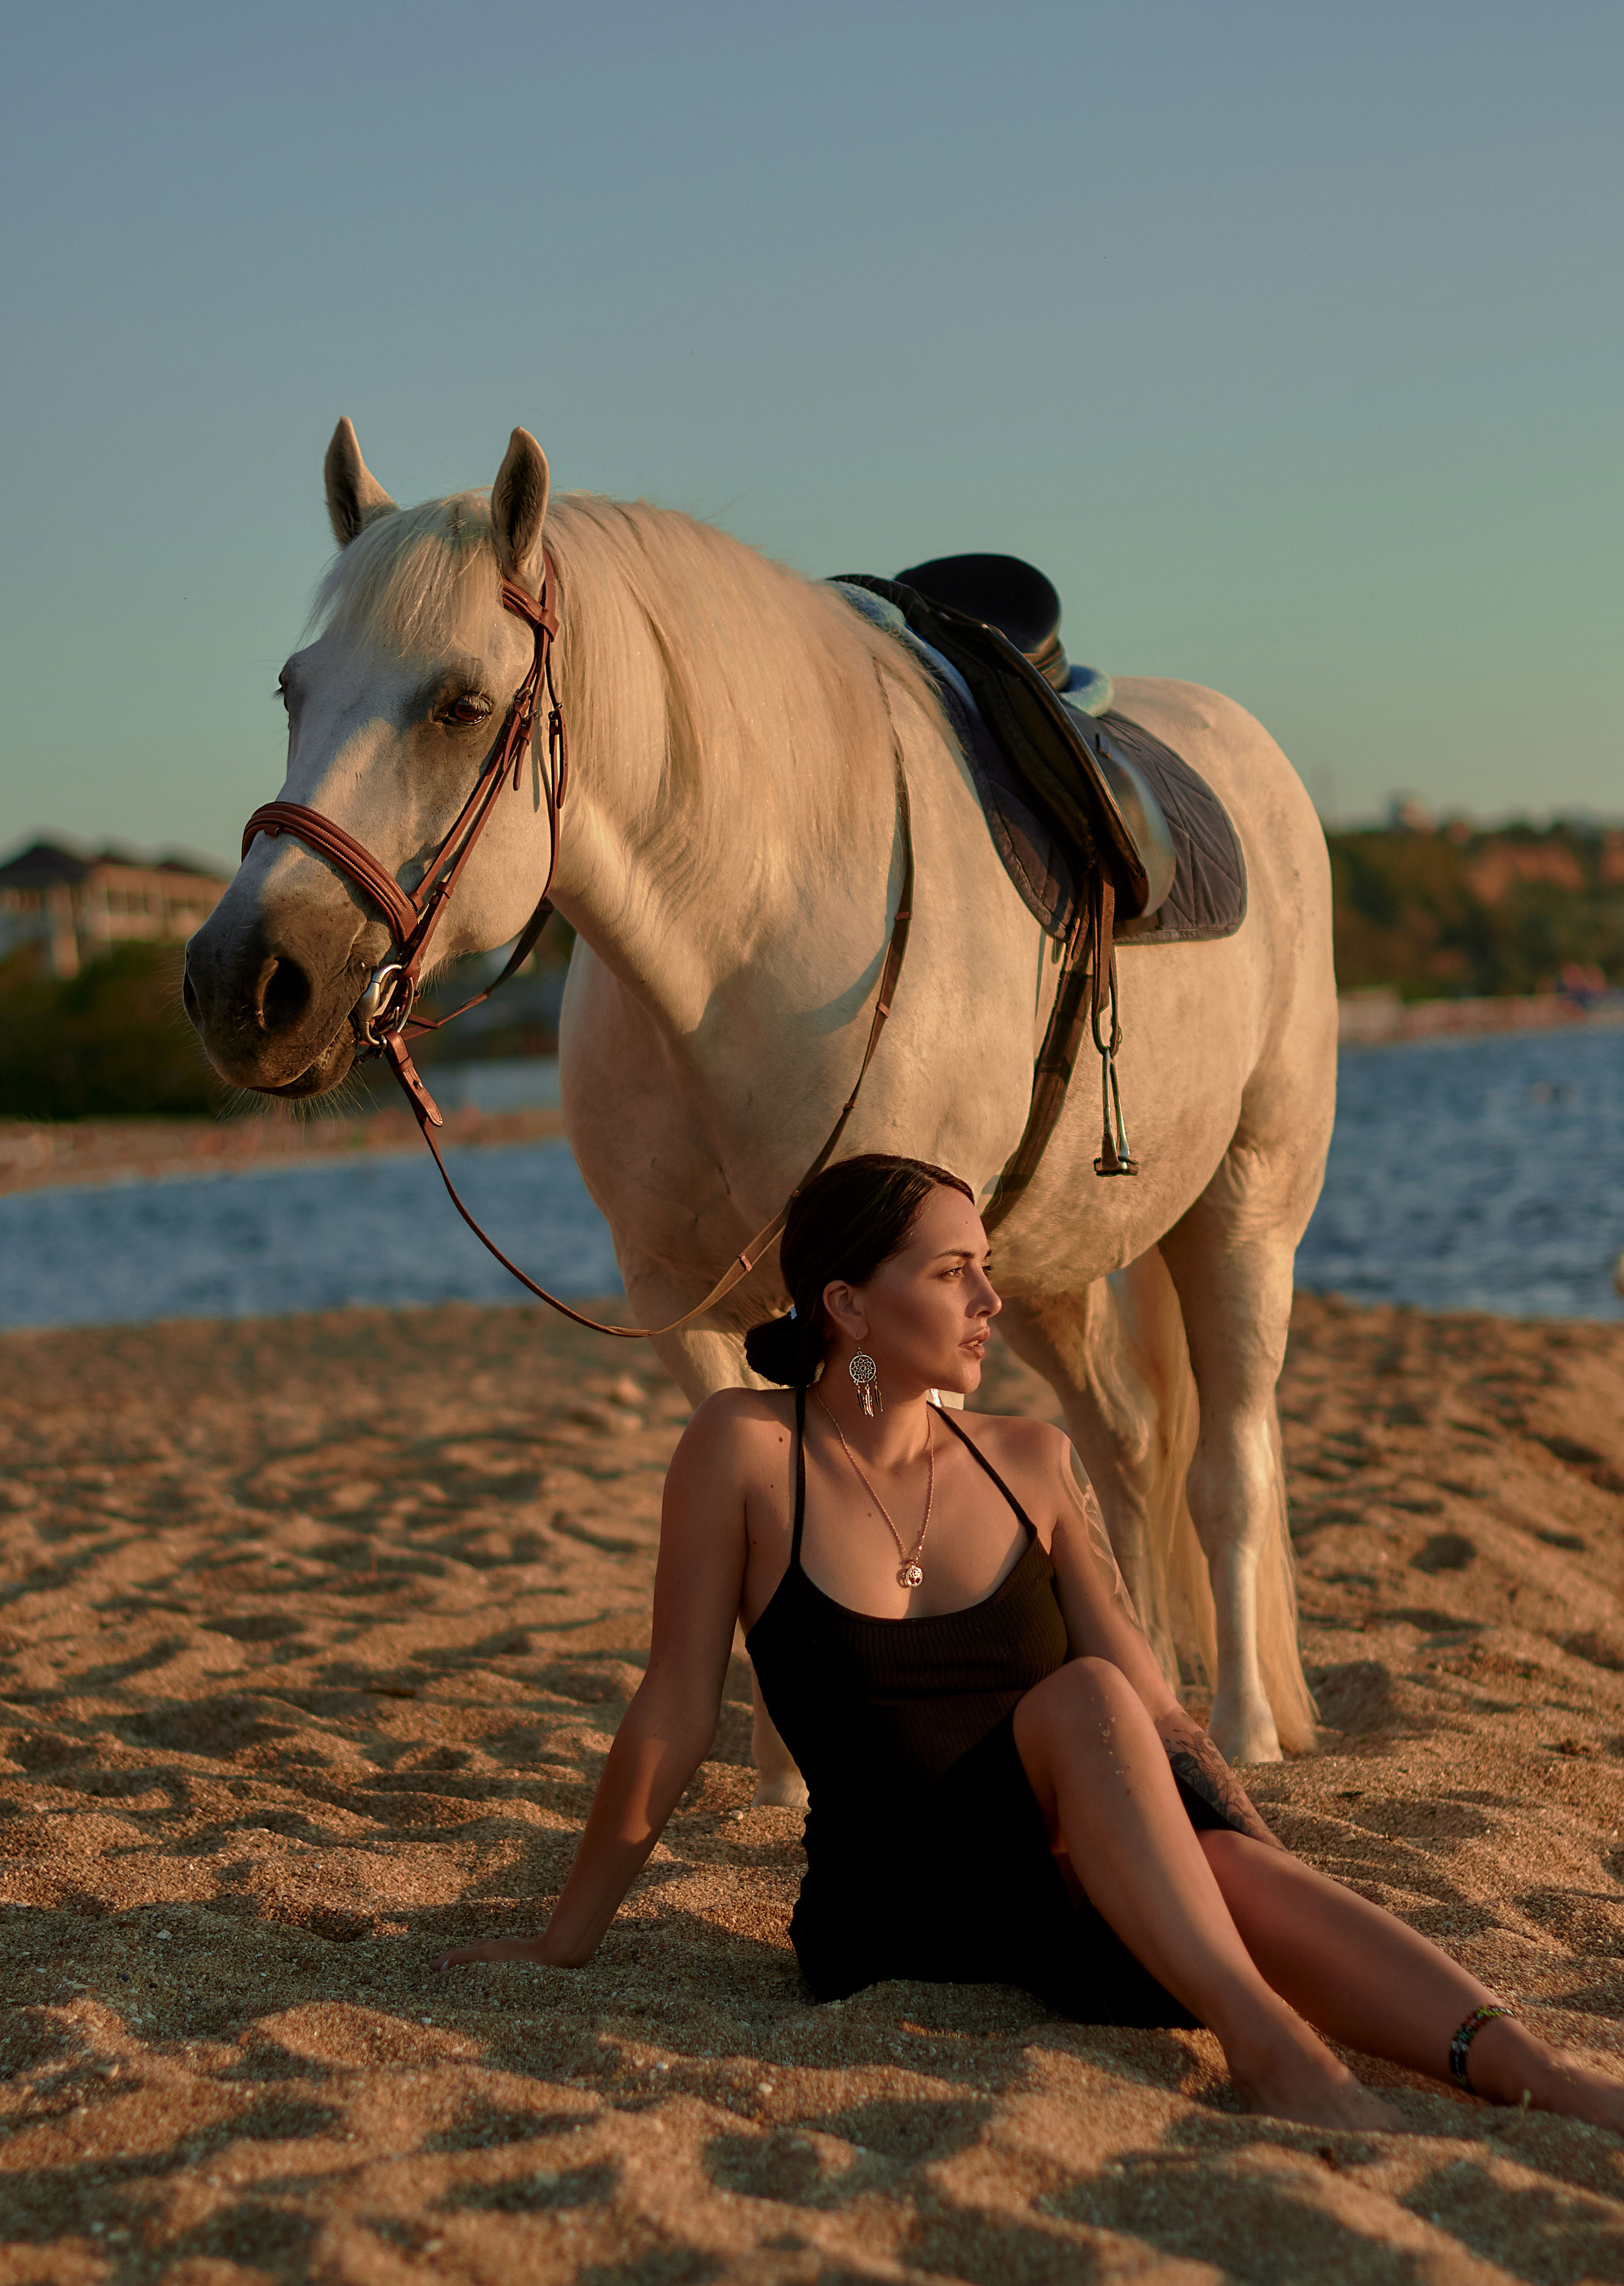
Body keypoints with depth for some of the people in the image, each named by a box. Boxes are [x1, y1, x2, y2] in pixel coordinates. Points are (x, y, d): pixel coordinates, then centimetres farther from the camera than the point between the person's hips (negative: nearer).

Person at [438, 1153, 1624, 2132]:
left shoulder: (1032, 1465, 8)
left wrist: (1268, 1865, -4)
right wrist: (567, 1940, 1)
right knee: (1081, 1697, -31)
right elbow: (676, 1713, -2)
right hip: (883, 1914, -3)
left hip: (1072, 1899, 3)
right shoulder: (747, 1449, -5)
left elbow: (1160, 1713, 8)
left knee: (1245, 1875, -32)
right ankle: (1264, 2041, -41)